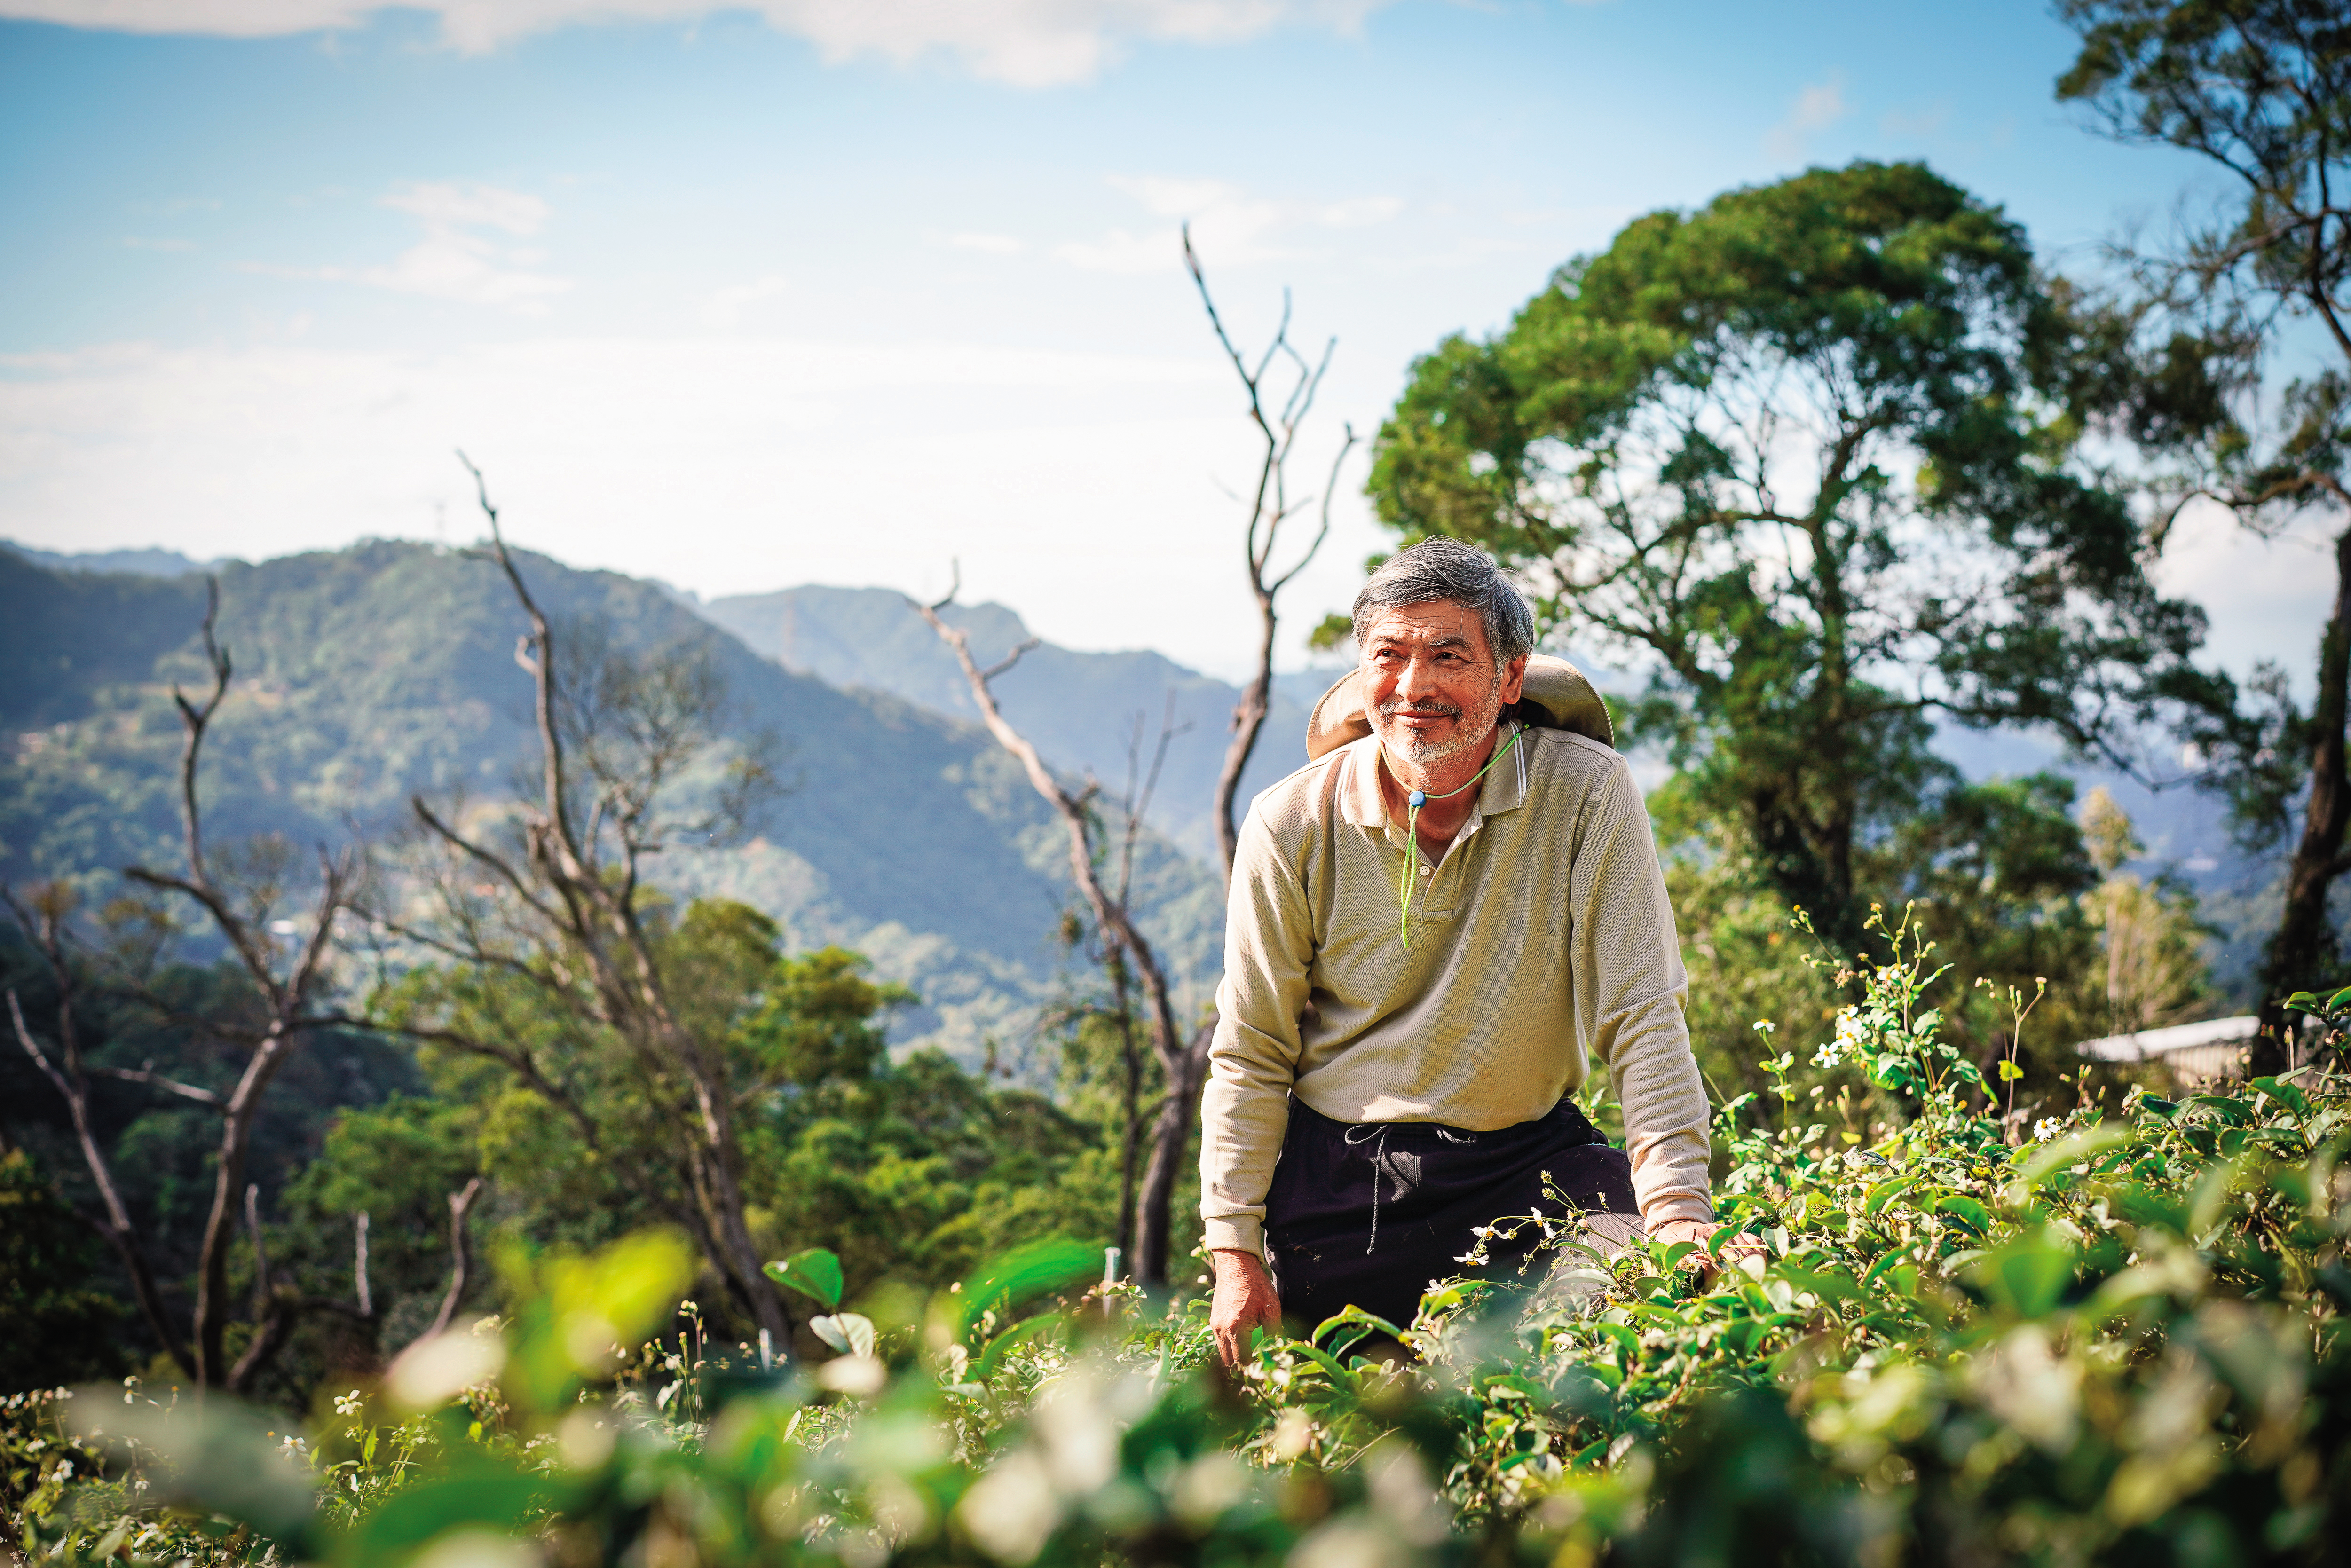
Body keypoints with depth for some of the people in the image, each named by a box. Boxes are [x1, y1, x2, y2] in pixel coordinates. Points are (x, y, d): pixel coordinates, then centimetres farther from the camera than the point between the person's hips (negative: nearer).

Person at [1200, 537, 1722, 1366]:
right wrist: (1235, 1248, -4)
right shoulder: (1291, 825, -5)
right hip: (1334, 1182, 1)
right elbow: (1249, 1054, 1)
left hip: (1527, 1163, -1)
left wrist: (1675, 1201, -23)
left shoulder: (1587, 792, -10)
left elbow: (1641, 1017, -11)